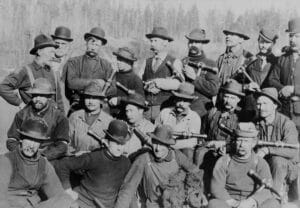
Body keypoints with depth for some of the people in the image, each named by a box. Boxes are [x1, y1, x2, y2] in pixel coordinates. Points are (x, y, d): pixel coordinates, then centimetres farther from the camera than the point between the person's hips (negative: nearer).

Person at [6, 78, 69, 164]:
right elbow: (11, 141, 9)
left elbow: (62, 147, -3)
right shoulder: (22, 115, 9)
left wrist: (42, 156, -16)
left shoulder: (59, 117, 2)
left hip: (49, 160, -2)